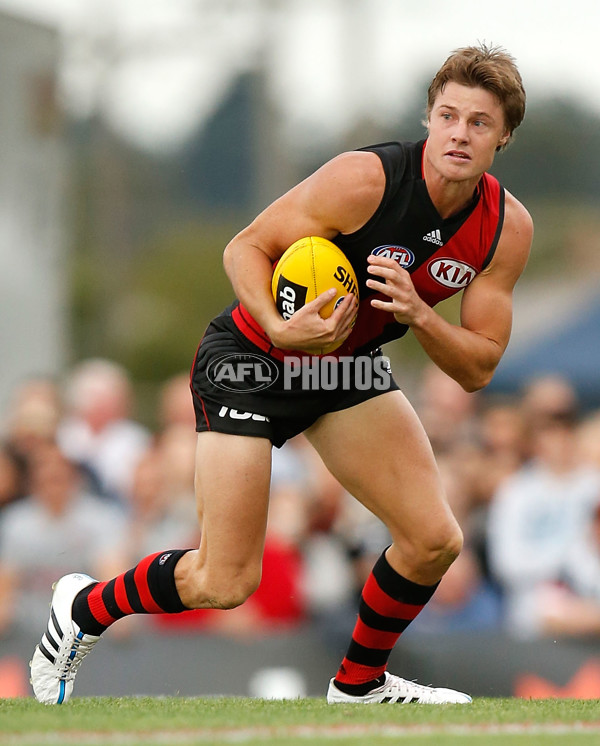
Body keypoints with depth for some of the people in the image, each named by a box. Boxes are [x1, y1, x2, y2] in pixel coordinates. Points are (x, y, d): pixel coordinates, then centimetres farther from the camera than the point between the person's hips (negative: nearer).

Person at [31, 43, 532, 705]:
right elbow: (245, 248, -19)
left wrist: (417, 315, -25)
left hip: (348, 365, 6)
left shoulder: (507, 228, -10)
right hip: (251, 356, -6)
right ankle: (85, 608, 20)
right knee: (225, 583, -9)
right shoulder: (365, 180, -28)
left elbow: (478, 368, -6)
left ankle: (359, 684, 23)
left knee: (434, 540, -4)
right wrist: (280, 328, -36)